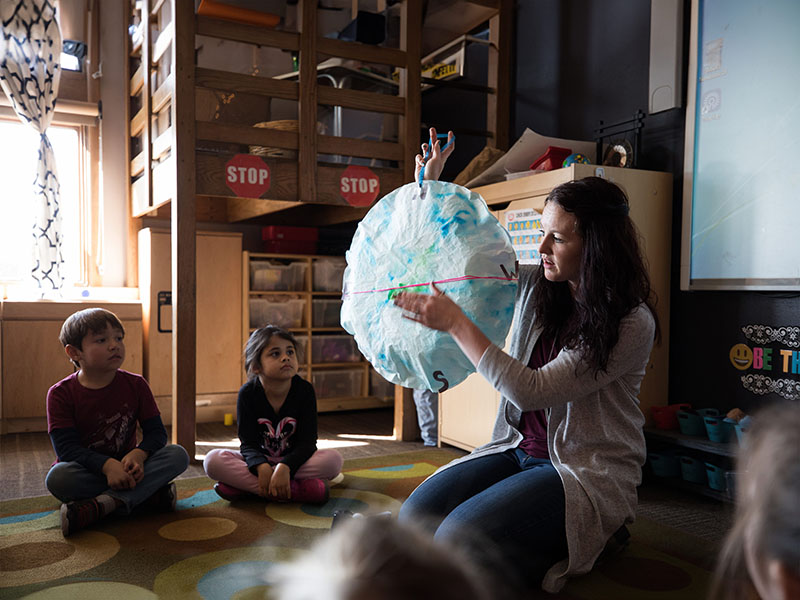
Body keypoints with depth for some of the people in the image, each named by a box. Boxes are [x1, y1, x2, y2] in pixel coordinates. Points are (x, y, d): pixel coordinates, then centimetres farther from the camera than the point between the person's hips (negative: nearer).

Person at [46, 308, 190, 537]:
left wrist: (138, 454, -27)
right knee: (57, 477, -35)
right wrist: (108, 465, -33)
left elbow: (156, 432, -3)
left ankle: (102, 504, -36)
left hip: (126, 467, 2)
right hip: (87, 471, -2)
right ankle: (150, 493, -30)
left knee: (178, 455, -22)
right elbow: (66, 447, -17)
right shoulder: (61, 393, -7)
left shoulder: (135, 385, 0)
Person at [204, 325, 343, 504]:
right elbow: (248, 443, -15)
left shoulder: (305, 390, -13)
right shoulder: (248, 393, -12)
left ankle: (243, 485, -29)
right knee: (212, 460, -26)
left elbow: (306, 442, -17)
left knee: (334, 459, -30)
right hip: (259, 460, 0)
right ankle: (295, 490, -33)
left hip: (293, 460, 0)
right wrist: (262, 467, -38)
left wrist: (284, 467, -37)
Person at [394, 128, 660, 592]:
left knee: (457, 538, -24)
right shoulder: (536, 286, 3)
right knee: (415, 516, -11)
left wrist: (456, 323, -24)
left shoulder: (631, 323, -17)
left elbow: (530, 391, -23)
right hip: (520, 450, 7)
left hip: (590, 472, -6)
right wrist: (431, 183, 4)